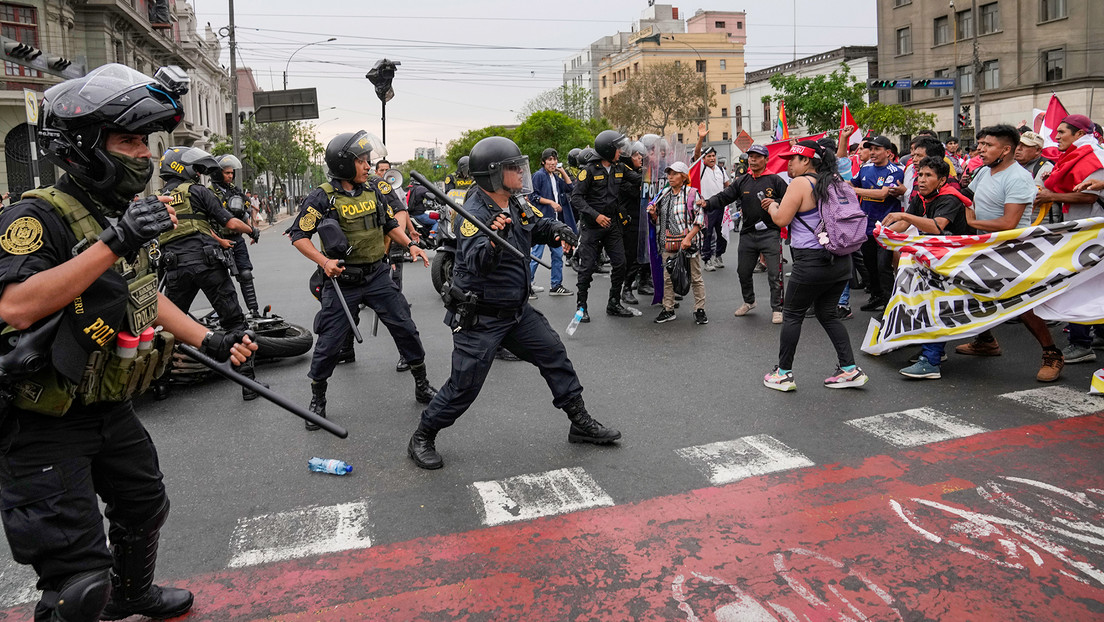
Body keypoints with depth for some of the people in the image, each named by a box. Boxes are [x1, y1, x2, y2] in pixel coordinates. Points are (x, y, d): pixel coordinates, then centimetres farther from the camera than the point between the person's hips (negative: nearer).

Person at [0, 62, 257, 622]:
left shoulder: (124, 217, 7)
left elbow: (146, 297, 18)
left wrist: (210, 341, 10)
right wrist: (112, 244, -37)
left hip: (110, 411, 9)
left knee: (145, 508, 27)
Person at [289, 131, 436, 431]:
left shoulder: (373, 192, 6)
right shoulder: (322, 198, -10)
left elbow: (390, 225, 17)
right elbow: (298, 235, -9)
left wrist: (410, 244, 1)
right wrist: (324, 261, -21)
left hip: (377, 275, 5)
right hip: (342, 280, -4)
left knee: (405, 328, 4)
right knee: (329, 342, 1)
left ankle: (422, 386, 21)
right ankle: (317, 400, 22)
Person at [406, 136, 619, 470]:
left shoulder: (517, 203, 1)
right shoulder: (473, 214, -24)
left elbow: (540, 226, 17)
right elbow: (477, 264, -37)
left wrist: (559, 230, -5)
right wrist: (492, 240, -57)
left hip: (518, 311, 8)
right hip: (479, 318, -8)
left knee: (554, 354, 11)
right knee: (464, 386, -3)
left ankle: (580, 423, 26)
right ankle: (422, 439, 18)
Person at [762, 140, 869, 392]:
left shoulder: (801, 183, -11)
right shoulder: (835, 182, 14)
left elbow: (781, 219, -13)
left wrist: (772, 207, 8)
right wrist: (777, 205, 25)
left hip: (812, 262, -8)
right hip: (840, 260, 8)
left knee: (792, 315, 5)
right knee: (828, 314, 17)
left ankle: (783, 373, 12)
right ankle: (850, 369, 12)